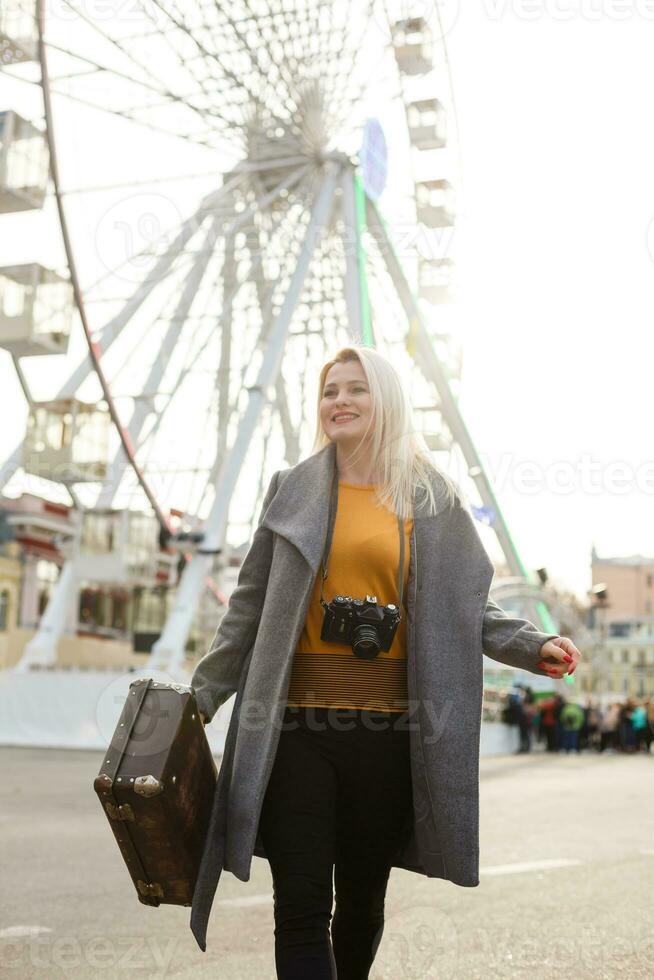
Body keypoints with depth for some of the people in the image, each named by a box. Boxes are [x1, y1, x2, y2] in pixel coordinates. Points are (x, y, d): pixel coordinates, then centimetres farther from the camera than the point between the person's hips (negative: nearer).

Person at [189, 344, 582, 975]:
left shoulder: (431, 499, 7)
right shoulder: (293, 490, 9)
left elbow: (467, 606, 10)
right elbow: (251, 607, 10)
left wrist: (532, 648, -6)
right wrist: (203, 695, 7)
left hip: (384, 728, 0)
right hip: (296, 724, 0)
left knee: (362, 899, 12)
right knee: (301, 907, -3)